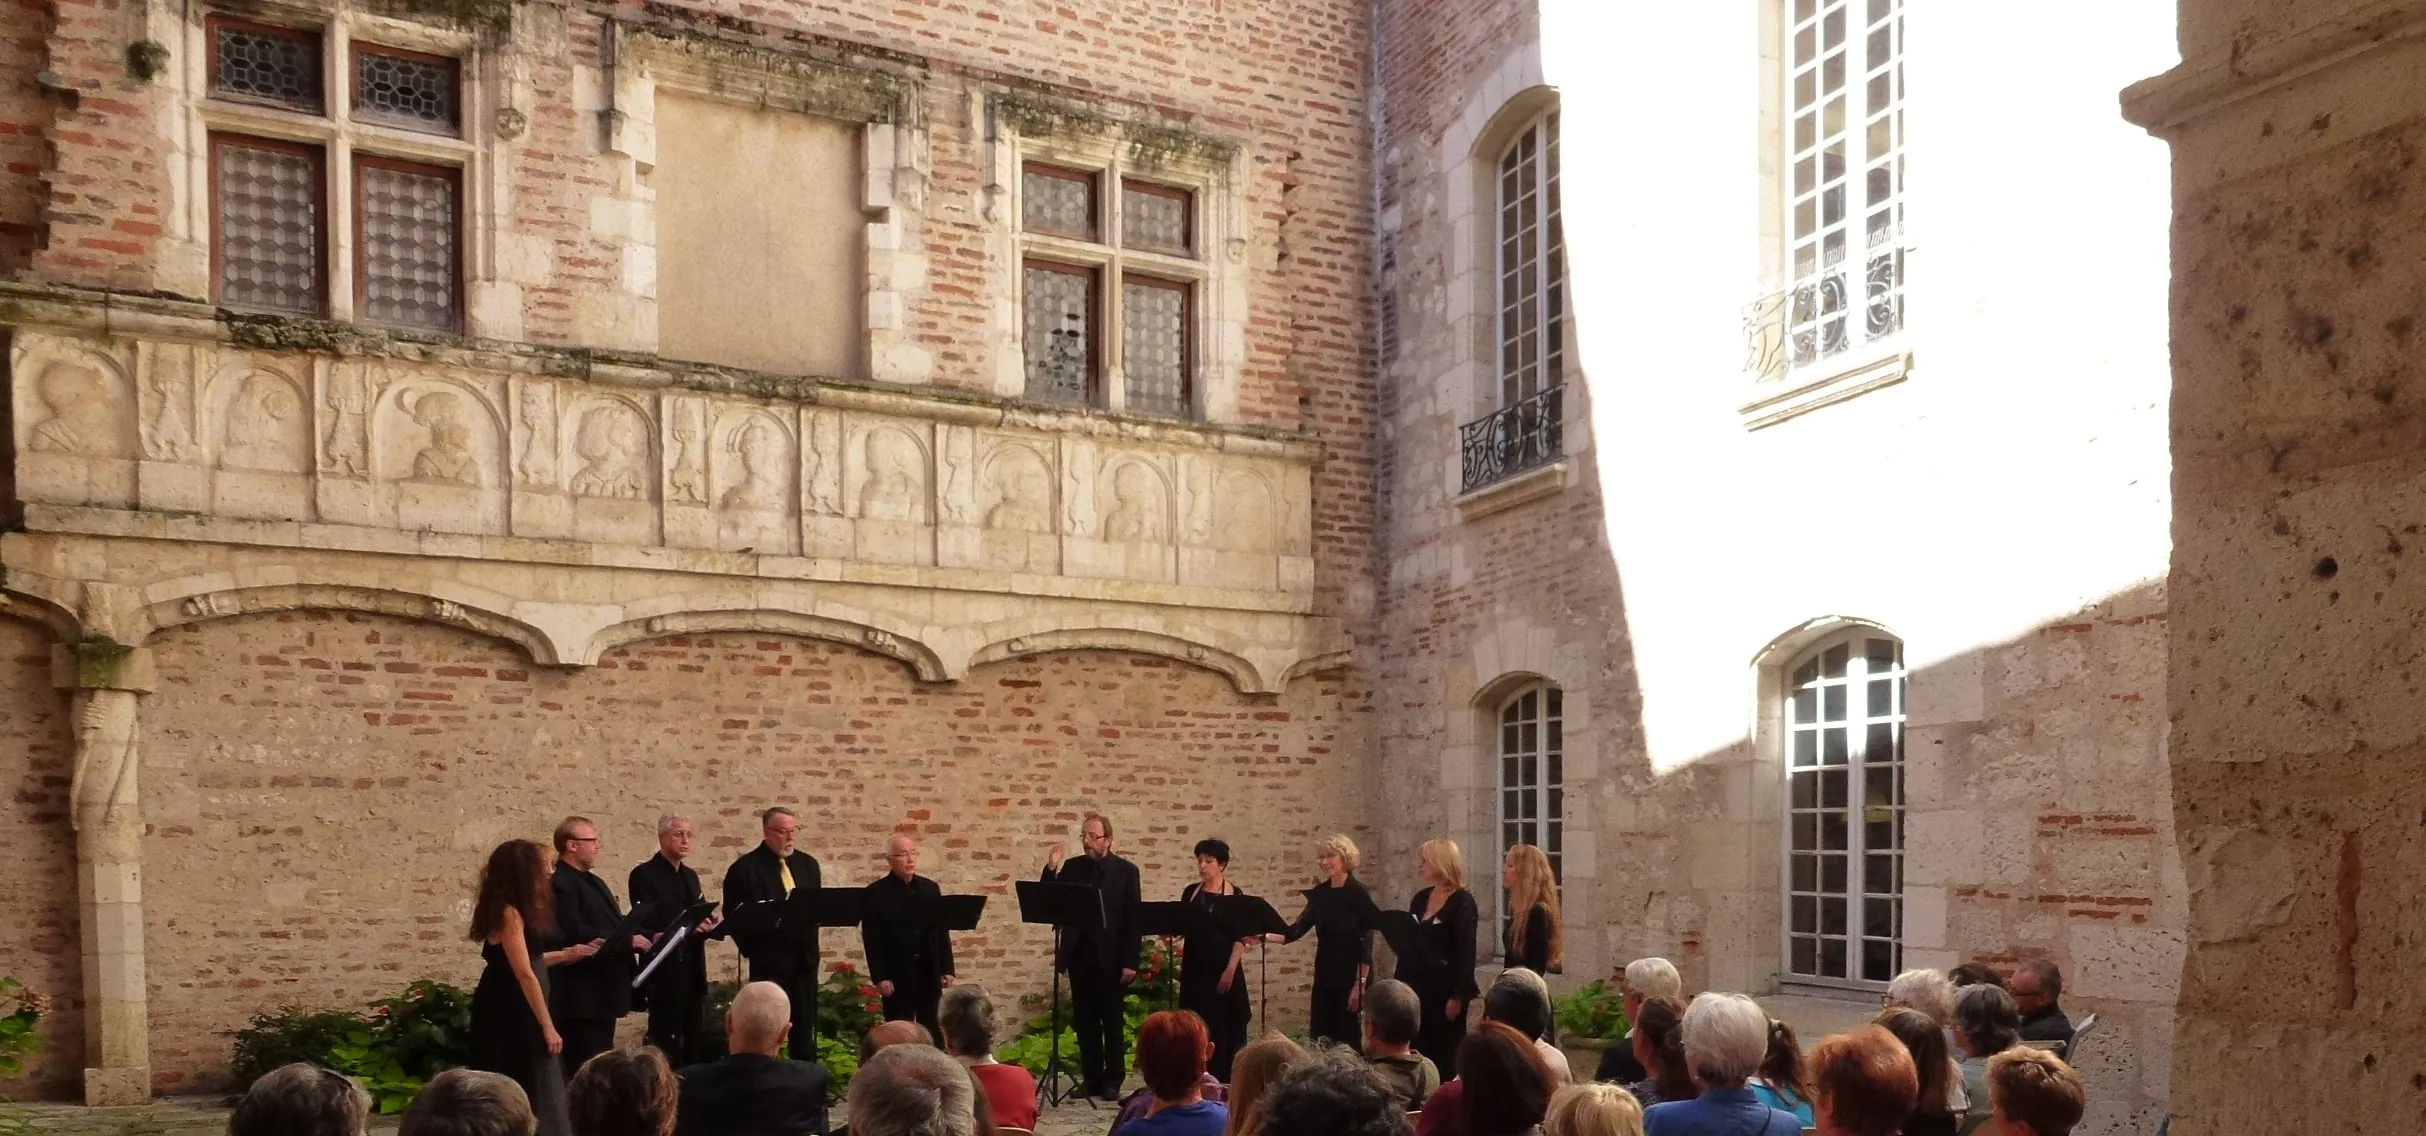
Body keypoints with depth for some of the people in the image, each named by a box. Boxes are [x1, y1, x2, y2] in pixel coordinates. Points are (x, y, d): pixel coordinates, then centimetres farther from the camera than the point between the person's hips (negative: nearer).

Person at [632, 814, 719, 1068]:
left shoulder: (691, 876, 17)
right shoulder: (644, 874, -7)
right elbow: (646, 923, -16)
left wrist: (707, 925, -3)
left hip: (693, 968, 7)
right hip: (664, 970, -7)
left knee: (697, 1038, 9)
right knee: (665, 1038, -2)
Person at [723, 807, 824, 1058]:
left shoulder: (808, 864, 11)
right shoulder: (744, 868, -7)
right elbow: (734, 915, -6)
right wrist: (751, 948, -10)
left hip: (804, 959, 5)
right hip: (768, 962, -5)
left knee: (805, 1029, 11)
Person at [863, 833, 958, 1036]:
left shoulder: (930, 888, 10)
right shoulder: (876, 892, -4)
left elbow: (942, 931, 11)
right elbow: (872, 940, -7)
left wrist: (947, 969, 6)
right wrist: (879, 977, -13)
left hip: (929, 973, 4)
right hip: (896, 975, -4)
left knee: (933, 1033, 6)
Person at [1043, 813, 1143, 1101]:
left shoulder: (1126, 870, -3)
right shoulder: (1072, 868, 7)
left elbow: (1133, 919, -5)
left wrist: (1130, 962, -11)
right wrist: (1051, 869, -12)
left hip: (1109, 956, -3)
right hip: (1079, 953, 3)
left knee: (1112, 1020, 4)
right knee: (1084, 1020, 8)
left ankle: (1112, 1081, 11)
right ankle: (1091, 1078, 15)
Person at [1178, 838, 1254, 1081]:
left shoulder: (1234, 894, -4)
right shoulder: (1190, 892, 7)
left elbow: (1240, 937, -7)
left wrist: (1230, 970, -15)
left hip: (1223, 966, -3)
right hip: (1195, 966, 3)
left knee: (1225, 1024, -1)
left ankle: (1225, 1081, 6)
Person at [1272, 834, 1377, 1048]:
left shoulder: (1358, 892, -11)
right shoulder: (1319, 893, 8)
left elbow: (1366, 941, -14)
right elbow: (1299, 928, 4)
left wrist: (1361, 983, -18)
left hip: (1351, 974, -6)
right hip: (1325, 974, 7)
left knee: (1348, 1038, -2)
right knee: (1320, 1036, 8)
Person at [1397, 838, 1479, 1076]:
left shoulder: (1462, 901, -10)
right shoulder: (1420, 898, 11)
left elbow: (1465, 952, -15)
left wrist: (1457, 996, -18)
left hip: (1444, 990, -7)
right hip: (1416, 987, 7)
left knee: (1445, 1056, 1)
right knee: (1416, 1054, 9)